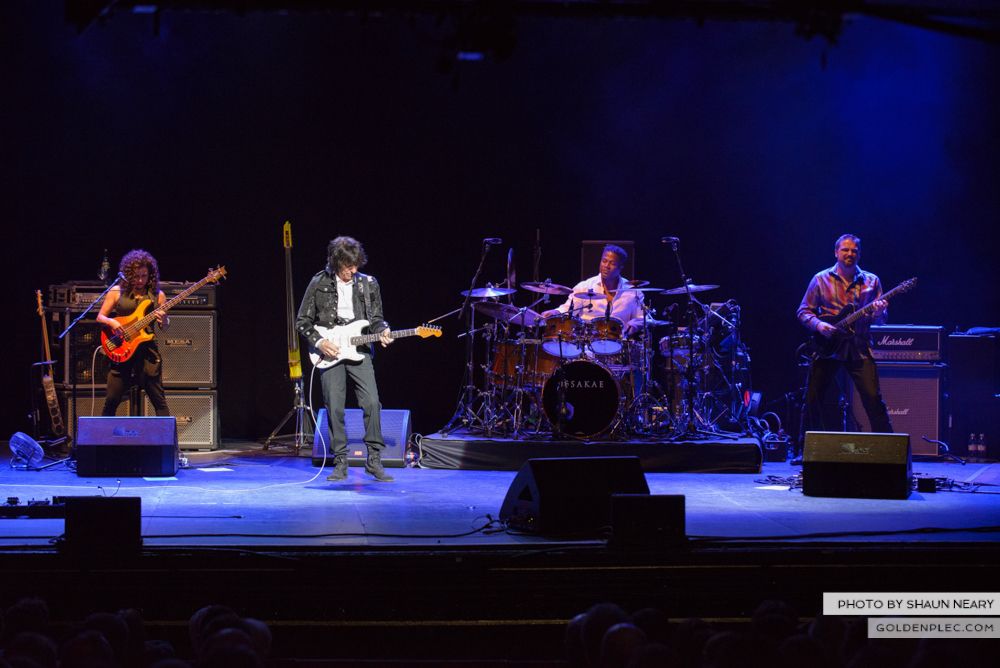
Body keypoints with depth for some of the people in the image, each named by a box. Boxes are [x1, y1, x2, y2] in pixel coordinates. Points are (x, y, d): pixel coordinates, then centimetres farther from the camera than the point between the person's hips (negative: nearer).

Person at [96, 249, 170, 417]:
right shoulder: (117, 291, 5)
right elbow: (100, 317, 8)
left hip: (148, 350, 0)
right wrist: (111, 323, -13)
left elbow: (164, 328, 11)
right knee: (111, 400, -1)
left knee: (159, 400, -3)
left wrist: (163, 320, -12)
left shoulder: (157, 295, 7)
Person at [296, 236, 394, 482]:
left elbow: (376, 318, 13)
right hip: (329, 351, -1)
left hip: (358, 350, 1)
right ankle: (340, 462, 6)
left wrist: (382, 331, -9)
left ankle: (374, 459, -4)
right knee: (334, 408, -3)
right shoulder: (319, 284, 0)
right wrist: (319, 342, -10)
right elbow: (303, 322, 4)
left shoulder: (368, 284, 5)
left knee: (372, 402, -12)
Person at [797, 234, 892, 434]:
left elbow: (881, 319, 10)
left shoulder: (871, 281, 11)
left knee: (873, 398, -13)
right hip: (828, 347, 0)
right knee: (813, 400, -2)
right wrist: (818, 324, -12)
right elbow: (804, 312, 8)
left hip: (859, 348, 0)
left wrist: (878, 313, -14)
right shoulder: (821, 280, 8)